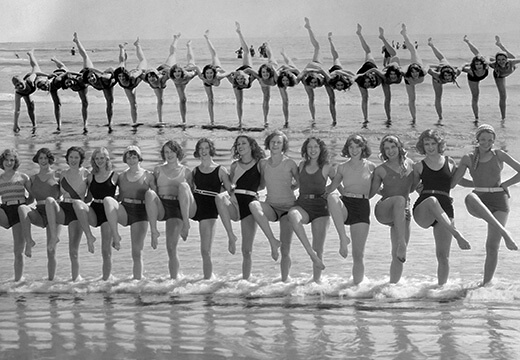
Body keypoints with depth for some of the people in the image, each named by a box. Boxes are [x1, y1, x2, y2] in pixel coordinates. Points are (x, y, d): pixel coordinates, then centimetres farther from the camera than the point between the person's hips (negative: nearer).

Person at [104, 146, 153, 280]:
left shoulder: (148, 176, 6)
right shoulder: (122, 176, 14)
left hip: (140, 213, -2)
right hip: (123, 211, 2)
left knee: (137, 252, -7)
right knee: (108, 200, -31)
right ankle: (116, 237, -30)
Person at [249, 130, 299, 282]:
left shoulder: (289, 163, -1)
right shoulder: (264, 164, 7)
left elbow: (300, 182, 13)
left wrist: (289, 188, 7)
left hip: (288, 207, -2)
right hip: (271, 207, 2)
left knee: (285, 250, -6)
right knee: (253, 205, -33)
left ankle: (284, 280, 4)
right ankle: (273, 241, -27)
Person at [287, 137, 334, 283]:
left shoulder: (327, 167, 5)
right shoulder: (302, 165, 14)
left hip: (320, 207, -2)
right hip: (302, 205, 2)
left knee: (318, 249, -6)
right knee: (292, 214, -38)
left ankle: (316, 280, 3)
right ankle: (310, 252, -39)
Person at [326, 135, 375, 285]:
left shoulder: (370, 167, 9)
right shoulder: (342, 167, 13)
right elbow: (332, 186, 22)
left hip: (362, 207, -1)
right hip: (344, 205, 1)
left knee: (358, 254, -4)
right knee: (332, 197, -37)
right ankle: (343, 238, -32)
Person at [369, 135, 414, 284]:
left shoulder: (410, 164, 7)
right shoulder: (381, 170, 1)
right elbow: (370, 193, 7)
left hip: (404, 212, 3)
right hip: (384, 210, -3)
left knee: (397, 256, -4)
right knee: (400, 200, -38)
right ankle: (401, 243, -45)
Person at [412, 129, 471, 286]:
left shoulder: (450, 163, 14)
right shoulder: (419, 166, 14)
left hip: (445, 210, 2)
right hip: (422, 212, -2)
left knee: (443, 256, -6)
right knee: (432, 201, -40)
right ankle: (457, 235, -49)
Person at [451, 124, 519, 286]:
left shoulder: (499, 155, 7)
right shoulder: (468, 159, 8)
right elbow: (455, 180, 12)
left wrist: (502, 185, 3)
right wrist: (480, 185, 10)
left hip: (499, 201, 0)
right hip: (480, 202, 0)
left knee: (492, 246, -10)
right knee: (470, 198, -39)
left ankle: (485, 284, -2)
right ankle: (504, 233, -48)